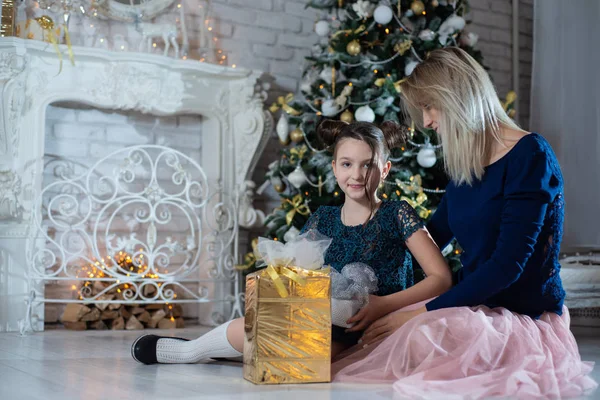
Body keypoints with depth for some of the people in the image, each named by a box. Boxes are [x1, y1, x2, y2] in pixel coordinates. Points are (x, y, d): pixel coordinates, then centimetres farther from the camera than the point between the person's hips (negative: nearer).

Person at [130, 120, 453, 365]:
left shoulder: (396, 216, 0)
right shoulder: (321, 220, 12)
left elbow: (441, 278, -5)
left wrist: (383, 304, -17)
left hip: (376, 328, -5)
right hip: (328, 324, 5)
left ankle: (189, 351, -8)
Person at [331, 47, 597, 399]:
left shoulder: (530, 155, -14)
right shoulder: (465, 166, 10)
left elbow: (508, 264, -21)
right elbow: (433, 237, 23)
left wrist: (425, 314, -21)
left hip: (528, 321, -6)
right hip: (476, 311, 7)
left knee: (418, 337, -33)